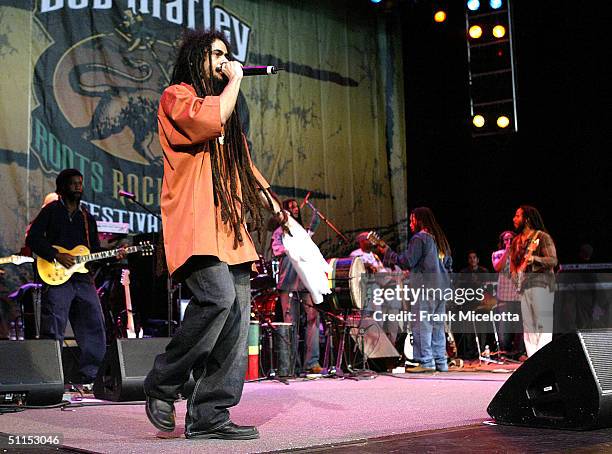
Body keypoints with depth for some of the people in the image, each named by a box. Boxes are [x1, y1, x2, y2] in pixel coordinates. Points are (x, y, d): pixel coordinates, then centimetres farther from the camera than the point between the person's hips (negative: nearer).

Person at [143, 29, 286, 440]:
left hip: (230, 228, 8)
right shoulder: (177, 97, 4)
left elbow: (243, 164, 32)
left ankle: (209, 416, -1)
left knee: (237, 315, -3)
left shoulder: (228, 112, 29)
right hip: (196, 223, -8)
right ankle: (164, 384, -6)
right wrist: (234, 79, -1)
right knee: (218, 297, -26)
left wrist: (272, 203, 20)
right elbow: (211, 118, -17)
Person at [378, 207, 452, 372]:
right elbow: (449, 263, 23)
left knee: (422, 324, -5)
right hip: (441, 287, 8)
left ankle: (426, 362, -7)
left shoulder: (419, 238, -9)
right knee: (437, 325, 12)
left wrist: (387, 252, -5)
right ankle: (440, 361, 13)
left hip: (425, 287, -8)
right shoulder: (440, 238, 17)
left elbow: (407, 262, -14)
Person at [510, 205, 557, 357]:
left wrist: (534, 258, -26)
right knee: (528, 326, 6)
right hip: (523, 286, 7)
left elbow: (553, 260, -11)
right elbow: (513, 262, 28)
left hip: (540, 283, -7)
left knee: (542, 324, -11)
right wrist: (514, 274, 7)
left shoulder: (542, 237, -4)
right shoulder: (516, 241, 18)